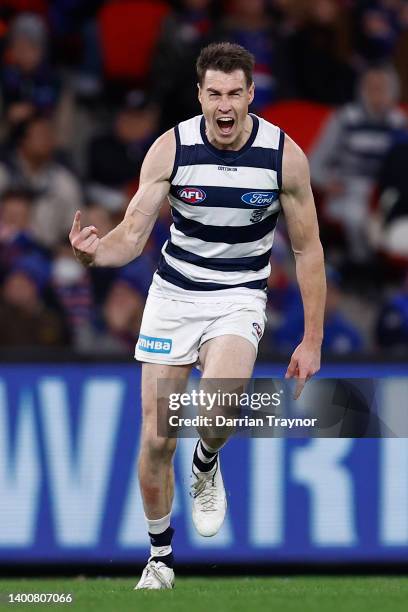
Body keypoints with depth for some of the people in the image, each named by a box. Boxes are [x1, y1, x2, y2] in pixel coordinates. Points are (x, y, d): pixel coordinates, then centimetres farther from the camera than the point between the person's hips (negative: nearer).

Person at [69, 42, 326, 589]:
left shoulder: (284, 155, -12)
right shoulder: (171, 148, -12)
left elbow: (307, 249, -2)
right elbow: (132, 235, -9)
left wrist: (312, 341, -2)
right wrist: (95, 251, -33)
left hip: (239, 299, -2)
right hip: (173, 294, 2)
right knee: (156, 438, 2)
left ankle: (207, 467, 5)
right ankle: (160, 558, 25)